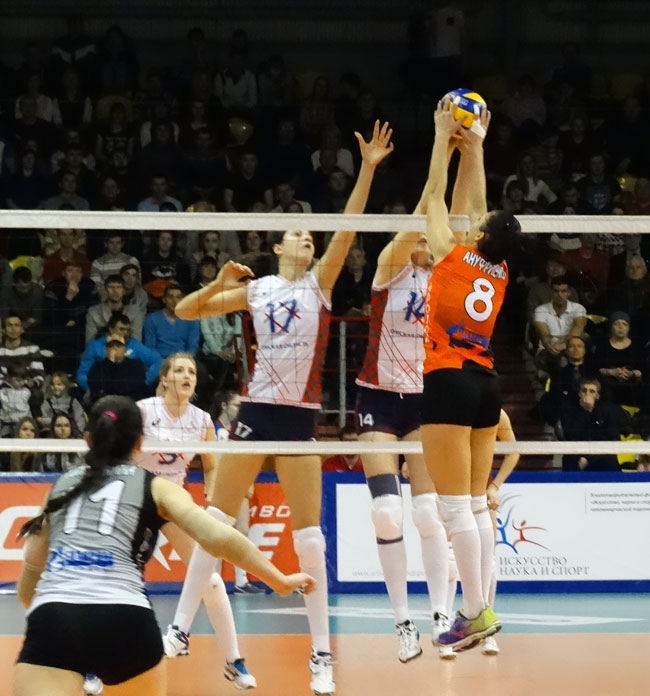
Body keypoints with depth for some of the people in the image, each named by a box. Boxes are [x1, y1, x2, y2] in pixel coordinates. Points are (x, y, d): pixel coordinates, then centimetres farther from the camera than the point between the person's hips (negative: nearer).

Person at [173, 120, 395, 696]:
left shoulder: (320, 281, 5)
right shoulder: (255, 290, 9)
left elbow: (348, 227, -8)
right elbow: (185, 311, 11)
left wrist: (368, 168, -18)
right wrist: (219, 284, -6)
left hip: (301, 416, -1)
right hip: (257, 410, 2)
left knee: (310, 538, -4)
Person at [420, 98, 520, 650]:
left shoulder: (454, 258, -7)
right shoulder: (499, 272, 8)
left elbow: (436, 196, 1)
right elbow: (478, 202, 19)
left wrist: (444, 136, 10)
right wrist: (474, 146, 25)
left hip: (450, 380, -7)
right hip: (486, 382, 7)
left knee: (455, 506, -8)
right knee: (477, 505, 8)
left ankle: (477, 611, -11)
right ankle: (482, 609, 6)